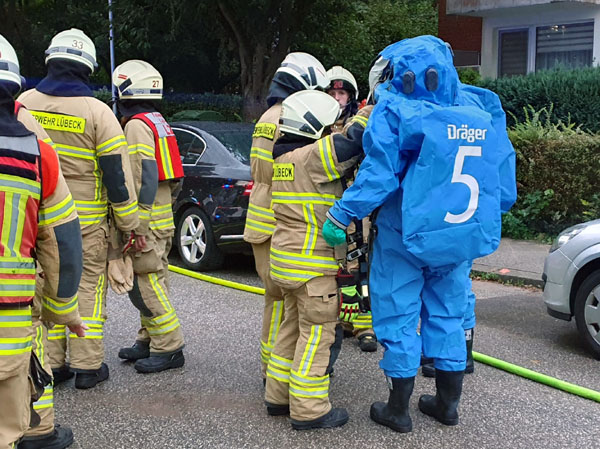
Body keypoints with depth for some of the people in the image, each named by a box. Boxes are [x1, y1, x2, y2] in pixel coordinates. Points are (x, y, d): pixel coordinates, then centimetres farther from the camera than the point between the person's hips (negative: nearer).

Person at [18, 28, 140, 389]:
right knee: (88, 288, 6)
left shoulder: (24, 103, 1)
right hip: (85, 221, -3)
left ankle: (50, 363, 18)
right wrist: (131, 225, -2)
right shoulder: (97, 112, -10)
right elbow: (117, 174, -9)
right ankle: (87, 366, 10)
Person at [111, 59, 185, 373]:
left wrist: (137, 225, -21)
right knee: (150, 282, 15)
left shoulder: (137, 125, -13)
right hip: (163, 214, 10)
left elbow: (145, 178, -21)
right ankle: (149, 340, 24)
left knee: (144, 285, -7)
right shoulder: (158, 123, 18)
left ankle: (169, 347, -4)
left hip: (147, 219, -10)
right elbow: (172, 176, 20)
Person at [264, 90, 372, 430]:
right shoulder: (311, 156, -16)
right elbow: (351, 143, -23)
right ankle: (309, 409, 3)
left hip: (289, 258, 10)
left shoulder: (286, 158, 13)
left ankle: (280, 395, 26)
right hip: (312, 264, -10)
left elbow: (339, 145, 16)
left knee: (294, 326, 18)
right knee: (317, 332, -2)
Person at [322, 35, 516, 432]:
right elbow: (504, 191, 7)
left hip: (406, 238, -5)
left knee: (398, 319, 8)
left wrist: (341, 215, -17)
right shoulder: (483, 124, 4)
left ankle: (398, 410, 18)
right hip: (459, 241, 5)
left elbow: (378, 174, -22)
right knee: (447, 318, 18)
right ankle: (448, 404, 30)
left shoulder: (395, 114, -13)